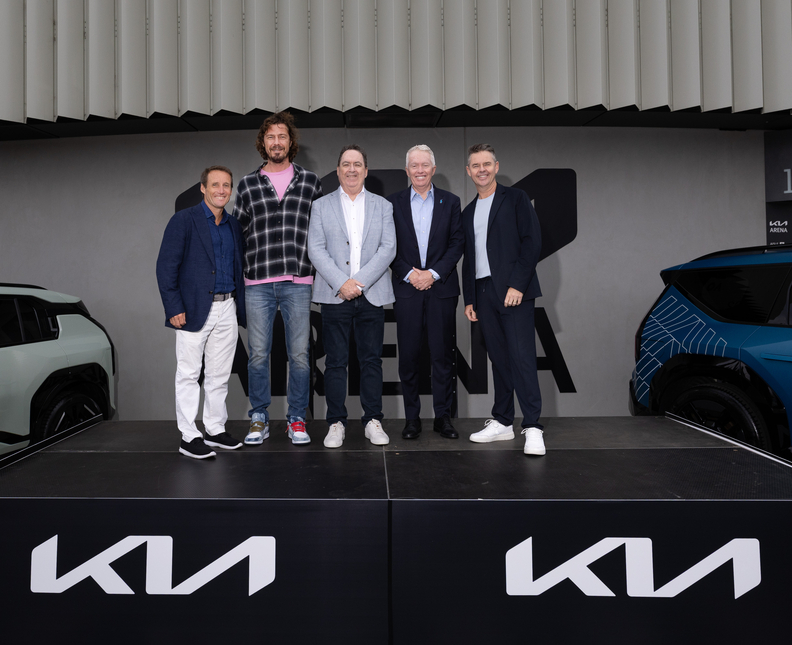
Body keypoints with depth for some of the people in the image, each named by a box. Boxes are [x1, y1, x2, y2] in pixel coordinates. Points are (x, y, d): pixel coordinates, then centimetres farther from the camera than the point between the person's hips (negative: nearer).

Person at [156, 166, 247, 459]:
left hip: (227, 310, 6)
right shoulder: (183, 220, -4)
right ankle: (189, 436, 7)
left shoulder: (234, 226, 14)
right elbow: (165, 266, -9)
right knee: (188, 374, 1)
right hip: (195, 310, -5)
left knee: (219, 375, 11)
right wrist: (174, 308, -15)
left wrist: (241, 307, 11)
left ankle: (216, 430, 22)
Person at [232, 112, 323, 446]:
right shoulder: (247, 184, 9)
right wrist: (237, 272, 10)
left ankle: (296, 419, 16)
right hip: (257, 283, 1)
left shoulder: (310, 181, 8)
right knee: (258, 354, 5)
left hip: (298, 283, 0)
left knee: (299, 355, 3)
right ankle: (259, 419, 19)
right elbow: (237, 231, 14)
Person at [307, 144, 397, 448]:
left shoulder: (383, 206, 11)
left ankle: (373, 421, 15)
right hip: (335, 295, 0)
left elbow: (388, 248, 1)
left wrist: (361, 281, -11)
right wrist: (341, 283, -12)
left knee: (371, 360, 5)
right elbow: (315, 249, 0)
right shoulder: (321, 206, 9)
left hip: (372, 295, 1)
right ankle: (336, 423, 11)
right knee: (335, 362, 2)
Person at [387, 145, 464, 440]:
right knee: (408, 355, 2)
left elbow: (457, 243, 2)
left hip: (442, 287, 0)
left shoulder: (450, 202, 9)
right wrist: (409, 273, -10)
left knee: (443, 354, 3)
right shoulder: (393, 203, 8)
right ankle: (412, 417, 13)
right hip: (406, 289, 0)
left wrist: (434, 273, -9)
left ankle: (443, 416, 13)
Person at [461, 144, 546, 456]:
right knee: (498, 359, 8)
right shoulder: (468, 212, 20)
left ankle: (532, 427, -9)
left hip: (513, 291, -5)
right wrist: (469, 298, 14)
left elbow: (532, 242, -6)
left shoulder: (516, 199, 3)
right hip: (483, 294, 6)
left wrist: (517, 285, -15)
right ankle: (502, 422, 14)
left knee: (522, 357, -11)